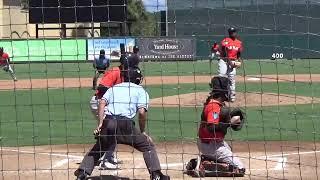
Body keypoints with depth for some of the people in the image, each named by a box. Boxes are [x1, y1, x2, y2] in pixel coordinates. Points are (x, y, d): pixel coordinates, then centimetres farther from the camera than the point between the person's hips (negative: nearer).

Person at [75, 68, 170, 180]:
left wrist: (100, 124, 2)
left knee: (97, 149, 21)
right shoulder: (141, 91, 14)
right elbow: (142, 112, -2)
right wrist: (142, 131, 9)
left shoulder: (114, 88, 25)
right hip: (125, 124, -3)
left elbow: (102, 103, 8)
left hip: (108, 122, 3)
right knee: (148, 146, 11)